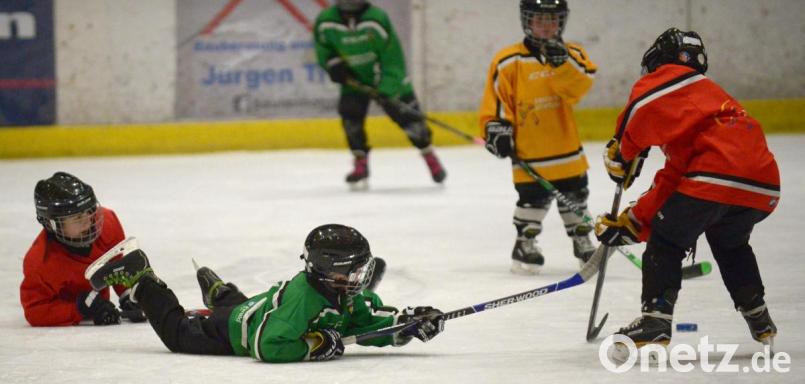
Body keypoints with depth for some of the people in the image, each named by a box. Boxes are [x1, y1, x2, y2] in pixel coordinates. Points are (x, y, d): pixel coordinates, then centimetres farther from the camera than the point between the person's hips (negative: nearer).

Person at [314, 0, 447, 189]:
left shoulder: (377, 19, -28)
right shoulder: (326, 22, -17)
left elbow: (392, 55, -25)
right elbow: (322, 47, 6)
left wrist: (387, 90, -29)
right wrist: (333, 63, -13)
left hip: (387, 78, -2)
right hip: (353, 78, 2)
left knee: (408, 116, 1)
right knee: (350, 115, -18)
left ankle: (430, 157, 24)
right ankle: (360, 165, -4)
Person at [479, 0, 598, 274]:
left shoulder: (571, 54, 3)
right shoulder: (509, 61, -6)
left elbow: (580, 87, -14)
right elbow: (495, 98, -2)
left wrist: (562, 62, -28)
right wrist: (497, 128, -12)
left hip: (566, 147, 4)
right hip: (529, 152, -4)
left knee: (575, 195, 14)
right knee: (533, 198, -5)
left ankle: (582, 241, 31)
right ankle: (525, 244, 12)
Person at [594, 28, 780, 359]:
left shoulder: (670, 76, 14)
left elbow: (642, 106, -11)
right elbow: (670, 182, 33)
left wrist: (621, 153, 5)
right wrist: (631, 223, 30)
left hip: (717, 176, -8)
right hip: (763, 185, 8)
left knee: (666, 241, 6)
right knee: (729, 243, 33)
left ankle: (655, 321, -4)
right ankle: (759, 321, 32)